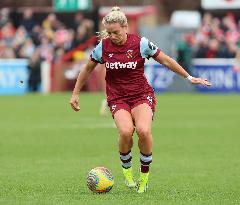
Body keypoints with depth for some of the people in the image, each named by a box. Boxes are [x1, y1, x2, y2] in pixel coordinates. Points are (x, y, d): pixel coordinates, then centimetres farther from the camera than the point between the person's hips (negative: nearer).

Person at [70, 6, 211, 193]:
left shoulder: (141, 43, -6)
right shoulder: (103, 47, -1)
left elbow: (166, 61, 5)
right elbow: (87, 69, 15)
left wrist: (189, 77, 9)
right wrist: (75, 94, 18)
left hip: (142, 95, -1)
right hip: (117, 98, 1)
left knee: (143, 131, -29)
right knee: (126, 131, -30)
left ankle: (144, 175, -6)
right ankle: (126, 169, 0)